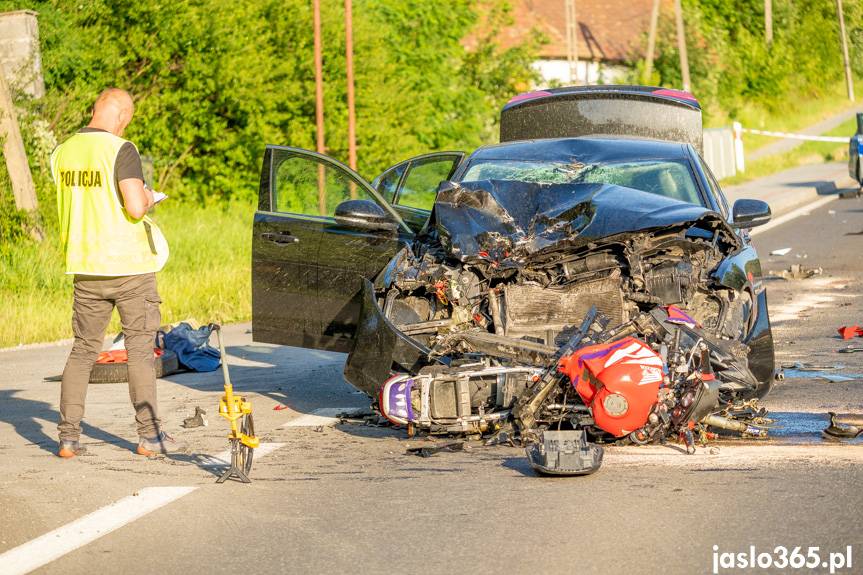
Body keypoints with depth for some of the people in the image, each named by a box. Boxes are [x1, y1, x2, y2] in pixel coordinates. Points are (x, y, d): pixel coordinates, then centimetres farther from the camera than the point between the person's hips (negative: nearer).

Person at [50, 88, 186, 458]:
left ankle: (68, 436, 6)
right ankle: (149, 435, 8)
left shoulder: (63, 153, 6)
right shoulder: (121, 150, -15)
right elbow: (135, 207, -23)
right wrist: (147, 199, -2)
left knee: (83, 350, 11)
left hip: (85, 266, 5)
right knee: (140, 349, 4)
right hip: (129, 264, -5)